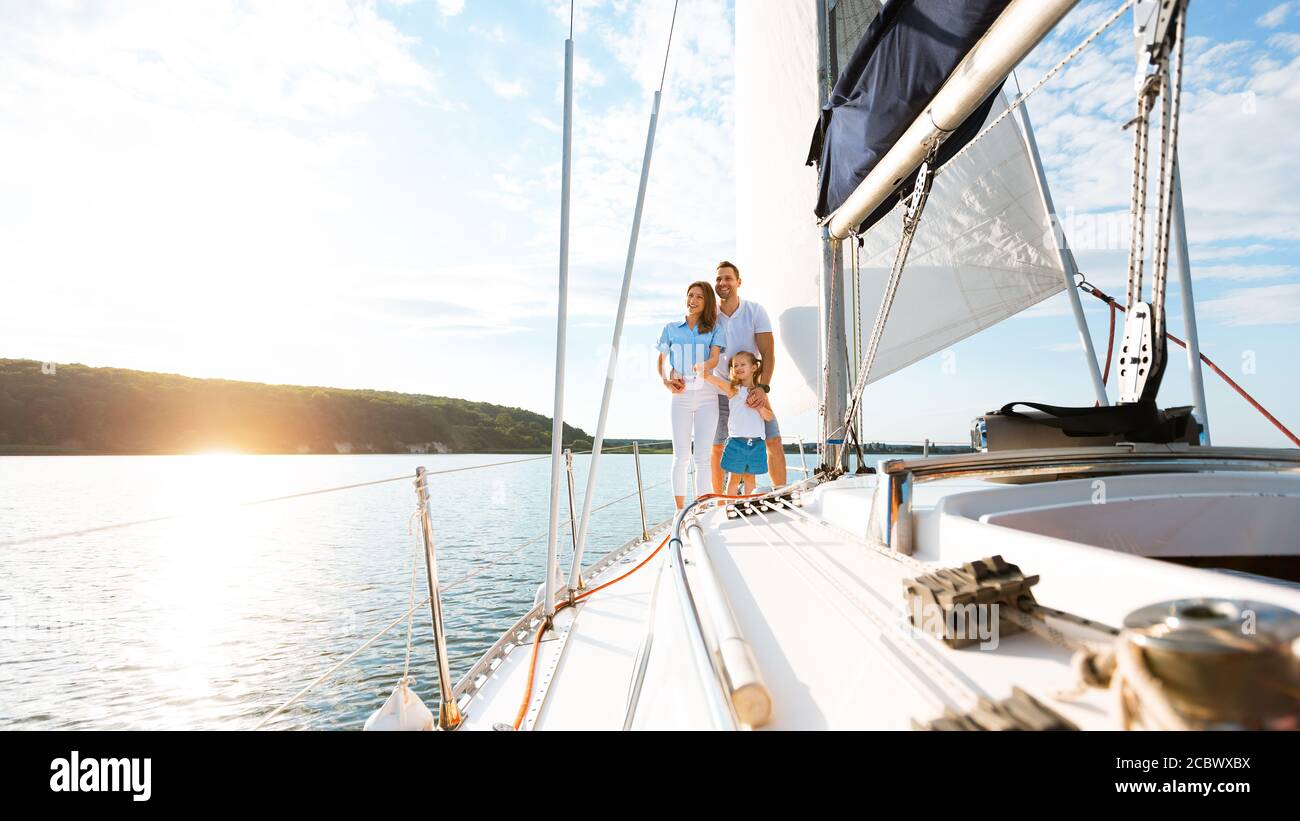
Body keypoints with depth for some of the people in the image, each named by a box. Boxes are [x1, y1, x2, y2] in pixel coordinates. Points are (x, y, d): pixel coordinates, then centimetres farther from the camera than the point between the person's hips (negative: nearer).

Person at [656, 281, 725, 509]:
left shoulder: (714, 331, 9)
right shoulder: (671, 329, 13)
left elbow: (714, 359, -7)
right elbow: (661, 361, 15)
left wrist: (703, 367, -30)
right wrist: (666, 382, -5)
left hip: (707, 396, 0)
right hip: (680, 396, 0)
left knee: (702, 456, 0)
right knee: (680, 455, -2)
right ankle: (679, 511, 3)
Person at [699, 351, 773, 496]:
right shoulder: (733, 389, 0)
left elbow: (769, 417, 7)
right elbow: (712, 378, -15)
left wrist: (759, 407, -10)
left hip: (756, 443, 3)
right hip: (736, 441, -2)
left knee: (750, 478, 12)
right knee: (735, 478, 3)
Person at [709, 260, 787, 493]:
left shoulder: (755, 311, -6)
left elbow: (768, 354, -12)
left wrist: (763, 388, -26)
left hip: (753, 389, 0)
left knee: (774, 441, -7)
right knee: (717, 448, 4)